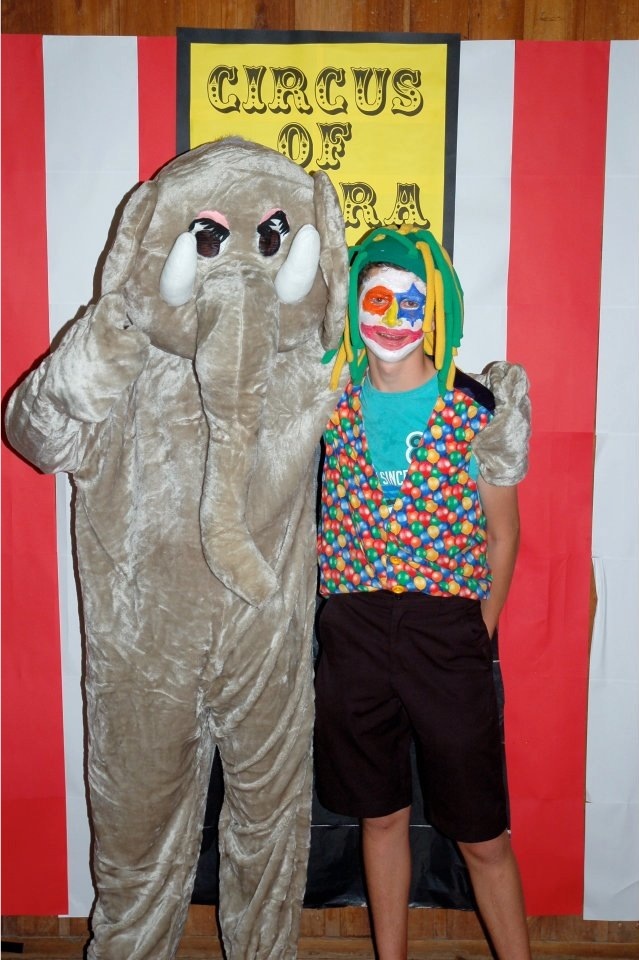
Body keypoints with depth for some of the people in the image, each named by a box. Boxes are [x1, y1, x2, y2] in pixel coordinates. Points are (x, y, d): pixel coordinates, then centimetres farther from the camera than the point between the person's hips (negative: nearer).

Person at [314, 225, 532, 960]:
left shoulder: (474, 409, -4)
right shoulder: (333, 404, 3)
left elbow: (502, 535, 2)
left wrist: (480, 636, 0)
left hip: (446, 632, -2)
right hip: (353, 631, 3)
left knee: (481, 836, 7)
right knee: (381, 816, 19)